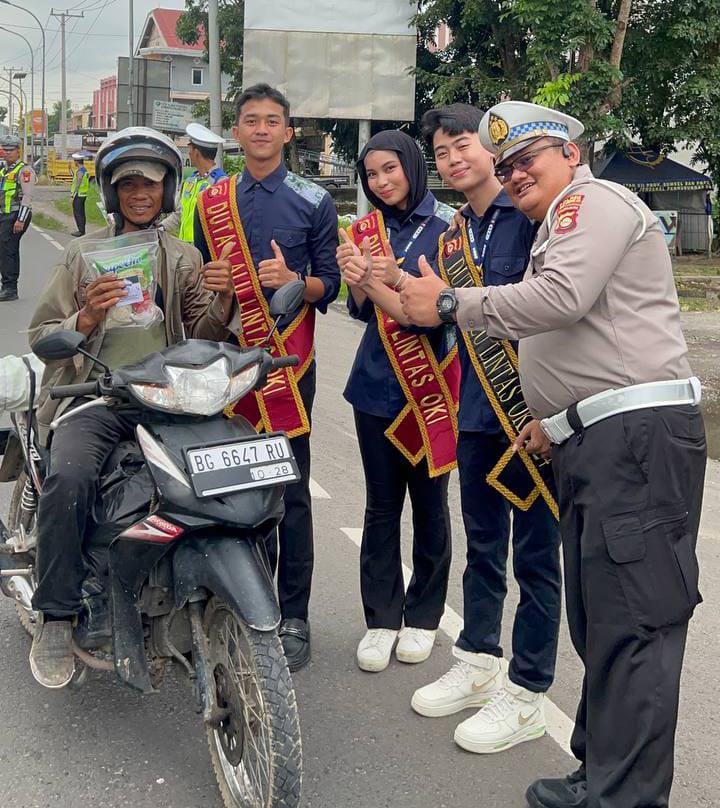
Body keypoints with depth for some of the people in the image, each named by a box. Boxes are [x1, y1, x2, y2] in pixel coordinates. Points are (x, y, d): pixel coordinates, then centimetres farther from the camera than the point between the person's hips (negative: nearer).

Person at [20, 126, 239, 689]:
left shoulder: (184, 259, 17)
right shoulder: (84, 254, 12)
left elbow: (205, 336, 10)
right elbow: (41, 336, 6)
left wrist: (222, 299, -10)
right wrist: (87, 319, -15)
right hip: (94, 398, -1)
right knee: (69, 479, -31)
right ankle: (56, 618, -15)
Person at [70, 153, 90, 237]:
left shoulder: (80, 171, -19)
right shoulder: (84, 170, 11)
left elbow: (77, 185, -20)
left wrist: (72, 196, -17)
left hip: (78, 195, -10)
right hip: (83, 195, 10)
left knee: (78, 213, -5)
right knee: (81, 213, 13)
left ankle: (81, 231, -4)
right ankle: (82, 230, 18)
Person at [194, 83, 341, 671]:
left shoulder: (313, 200, 6)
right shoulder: (212, 203, 14)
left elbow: (329, 284, 4)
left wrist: (294, 281, -16)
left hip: (288, 360, -3)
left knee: (291, 493, -2)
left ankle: (293, 617, 6)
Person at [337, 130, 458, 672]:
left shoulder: (446, 225, -4)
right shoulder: (367, 230, 8)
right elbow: (363, 311, 1)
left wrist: (396, 277, -27)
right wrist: (357, 279, -20)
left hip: (431, 383, -3)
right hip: (377, 383, 3)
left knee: (430, 502, 6)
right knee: (381, 505, 6)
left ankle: (423, 617, 21)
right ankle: (381, 618, 15)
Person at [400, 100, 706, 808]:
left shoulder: (595, 199, -2)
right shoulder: (558, 228, 29)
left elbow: (562, 297, -20)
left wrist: (451, 303, -11)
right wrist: (555, 421, 23)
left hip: (637, 433, -11)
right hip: (593, 441, 11)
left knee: (630, 620, -10)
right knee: (597, 617, 13)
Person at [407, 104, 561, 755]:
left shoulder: (533, 215, -8)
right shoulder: (454, 237, 13)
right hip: (478, 411, 7)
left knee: (535, 552, 3)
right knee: (483, 546, 17)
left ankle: (526, 694, 15)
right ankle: (478, 664, 33)